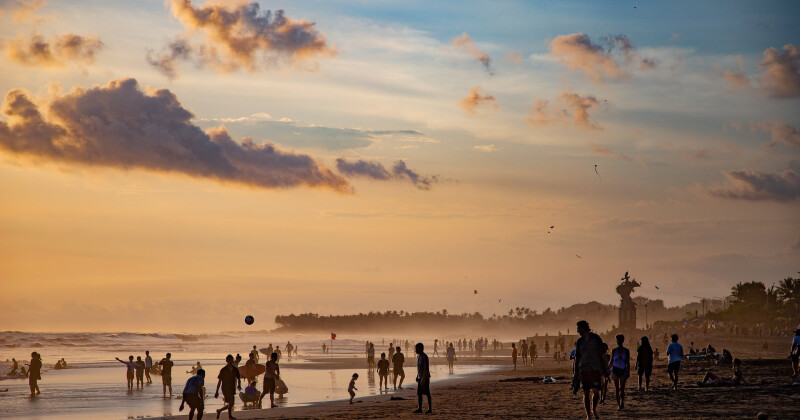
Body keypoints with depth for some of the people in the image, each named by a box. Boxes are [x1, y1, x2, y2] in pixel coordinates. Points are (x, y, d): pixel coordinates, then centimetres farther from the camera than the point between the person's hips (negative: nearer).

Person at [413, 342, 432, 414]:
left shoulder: (424, 357, -16)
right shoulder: (419, 356, 13)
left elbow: (426, 368, -21)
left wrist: (423, 378, -24)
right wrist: (418, 377, 19)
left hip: (425, 377, -9)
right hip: (420, 377, 9)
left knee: (427, 393, -5)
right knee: (419, 393, 6)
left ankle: (430, 409, -1)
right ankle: (419, 409, 8)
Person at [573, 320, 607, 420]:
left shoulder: (596, 338, -1)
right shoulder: (579, 341, 8)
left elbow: (603, 354, 1)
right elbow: (577, 358, 12)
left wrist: (606, 369, -2)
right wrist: (576, 374, 10)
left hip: (596, 369, -3)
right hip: (584, 370, 3)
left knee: (596, 392, -10)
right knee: (586, 393, 1)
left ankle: (594, 409, 17)